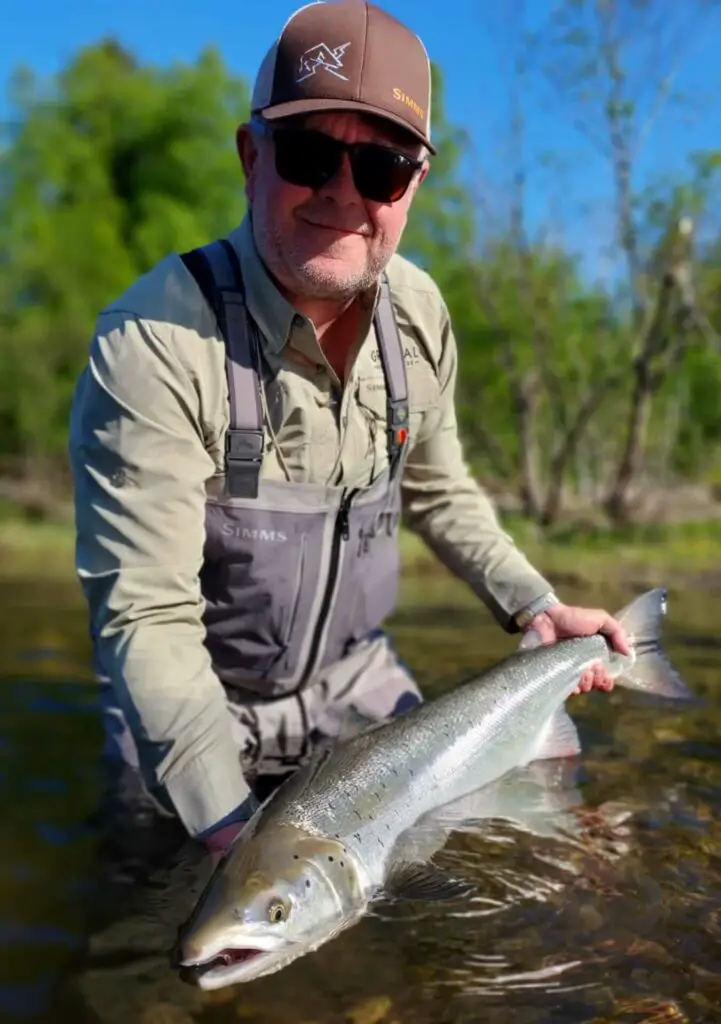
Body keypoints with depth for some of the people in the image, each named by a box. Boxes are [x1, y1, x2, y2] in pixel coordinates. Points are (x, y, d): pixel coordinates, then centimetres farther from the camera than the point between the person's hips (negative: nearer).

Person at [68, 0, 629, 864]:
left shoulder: (418, 312, -8)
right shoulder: (156, 341, -28)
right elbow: (146, 615, -28)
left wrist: (535, 608, -1)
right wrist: (233, 831, -34)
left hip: (357, 682, 5)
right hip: (193, 707, -4)